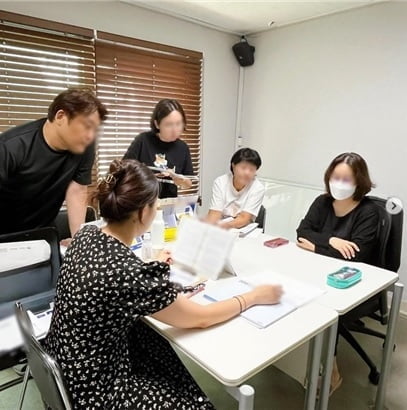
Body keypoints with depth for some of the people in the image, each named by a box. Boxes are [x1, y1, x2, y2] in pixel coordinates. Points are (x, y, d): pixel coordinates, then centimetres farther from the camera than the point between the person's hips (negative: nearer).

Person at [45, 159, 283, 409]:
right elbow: (200, 318, -20)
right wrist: (255, 296, -6)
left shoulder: (87, 235, -9)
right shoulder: (130, 274, -33)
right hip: (93, 387, -7)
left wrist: (155, 267, 22)